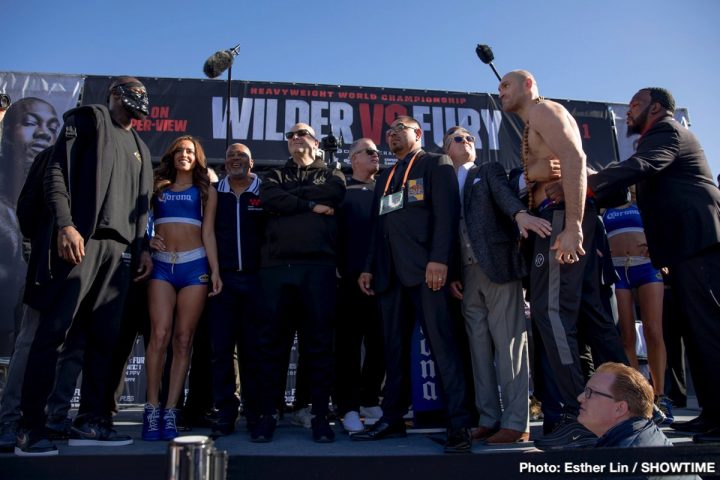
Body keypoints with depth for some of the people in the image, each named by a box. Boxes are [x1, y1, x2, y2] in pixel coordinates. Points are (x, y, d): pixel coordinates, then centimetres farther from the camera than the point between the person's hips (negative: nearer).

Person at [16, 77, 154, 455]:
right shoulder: (87, 119, 10)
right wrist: (65, 224, -15)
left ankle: (90, 421, 7)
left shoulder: (139, 148, 26)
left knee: (105, 336, 2)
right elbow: (58, 171, -2)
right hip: (81, 239, -6)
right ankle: (30, 427, -2)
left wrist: (142, 248, 13)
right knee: (53, 330, -7)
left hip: (120, 248, 6)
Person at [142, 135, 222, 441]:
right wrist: (146, 240, -6)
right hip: (161, 265, 1)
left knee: (183, 339, -2)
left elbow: (208, 232, 8)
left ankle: (170, 411, 1)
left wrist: (215, 270, 0)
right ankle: (153, 409, -3)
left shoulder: (205, 191, 14)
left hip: (194, 265, 0)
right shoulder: (158, 187, 17)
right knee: (160, 334, -11)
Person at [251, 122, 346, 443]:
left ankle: (320, 415, 7)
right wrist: (310, 204, -3)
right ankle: (267, 414, 9)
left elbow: (334, 193, -4)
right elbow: (268, 200, 1)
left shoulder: (330, 174, 20)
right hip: (276, 264, 2)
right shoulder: (276, 176, 23)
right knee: (272, 339, 1)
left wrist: (288, 197, 0)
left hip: (318, 264, -1)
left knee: (318, 340, 0)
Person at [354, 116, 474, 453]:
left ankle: (459, 423, -5)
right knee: (394, 347, 7)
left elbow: (446, 212, -6)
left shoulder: (436, 164, 9)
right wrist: (369, 268, 14)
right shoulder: (385, 178, 28)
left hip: (425, 268, -6)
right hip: (390, 272, 6)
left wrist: (439, 259, -18)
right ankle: (393, 418, 13)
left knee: (442, 343, -9)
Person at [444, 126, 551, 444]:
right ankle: (489, 419, 11)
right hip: (466, 274, 4)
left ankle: (516, 422, -1)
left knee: (508, 344, -5)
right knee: (479, 349, 5)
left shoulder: (490, 171, 13)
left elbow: (504, 193, -9)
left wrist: (520, 214, -31)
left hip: (498, 265, -4)